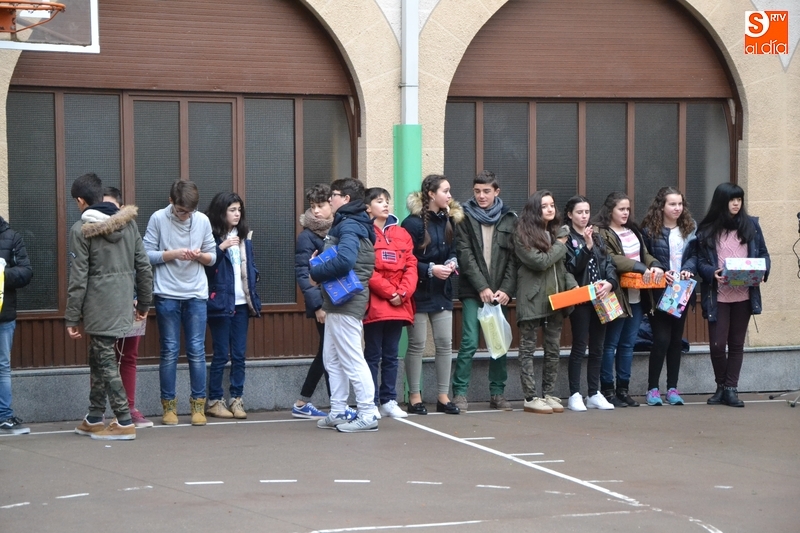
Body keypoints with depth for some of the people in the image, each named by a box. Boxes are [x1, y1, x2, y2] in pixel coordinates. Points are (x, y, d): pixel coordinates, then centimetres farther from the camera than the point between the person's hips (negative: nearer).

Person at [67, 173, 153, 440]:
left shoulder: (81, 229, -9)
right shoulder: (129, 222, 8)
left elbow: (78, 278, -10)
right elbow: (143, 266, 9)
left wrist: (72, 317, -6)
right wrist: (144, 303, 18)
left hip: (98, 306, -6)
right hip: (123, 303, 6)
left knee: (106, 361, -1)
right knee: (98, 359, 18)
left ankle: (124, 423, -4)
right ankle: (94, 419, 25)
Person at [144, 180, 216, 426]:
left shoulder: (203, 221, 3)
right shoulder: (158, 219, -4)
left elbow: (213, 256, 9)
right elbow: (147, 254, -5)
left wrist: (200, 256, -12)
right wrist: (172, 254, -17)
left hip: (196, 294, 2)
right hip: (167, 294, -2)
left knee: (197, 350, 1)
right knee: (169, 351, 2)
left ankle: (198, 405, 9)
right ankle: (169, 405, 10)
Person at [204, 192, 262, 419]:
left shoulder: (244, 237, 14)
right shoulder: (212, 238, -7)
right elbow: (206, 268, -15)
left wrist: (252, 286, 6)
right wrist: (221, 248, -23)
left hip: (242, 303, 6)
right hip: (221, 303, -6)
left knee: (239, 354, 5)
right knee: (221, 355, -3)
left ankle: (236, 399, 11)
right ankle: (214, 400, 5)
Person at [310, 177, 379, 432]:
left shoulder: (349, 226, -14)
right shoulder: (344, 223, 17)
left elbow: (344, 261, -29)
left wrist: (316, 271, -17)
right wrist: (319, 265, 2)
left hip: (346, 303, -10)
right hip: (338, 301, 10)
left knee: (352, 359, -7)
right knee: (332, 359, 14)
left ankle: (368, 414, -5)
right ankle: (338, 413, 19)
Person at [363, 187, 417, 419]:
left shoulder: (402, 234, 14)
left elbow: (411, 266, 8)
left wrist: (403, 292, -7)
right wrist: (389, 292, -14)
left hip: (398, 306, 5)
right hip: (375, 304, -5)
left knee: (391, 355, 10)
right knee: (373, 354, -1)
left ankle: (389, 401, 15)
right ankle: (371, 403, 1)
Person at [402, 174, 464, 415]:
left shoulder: (447, 220, 10)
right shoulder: (413, 223, -12)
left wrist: (452, 263, -4)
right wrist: (430, 269, -21)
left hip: (441, 292, 6)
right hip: (419, 292, -6)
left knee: (445, 343, 4)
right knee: (417, 345, 0)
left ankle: (443, 397, 12)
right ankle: (415, 397, 9)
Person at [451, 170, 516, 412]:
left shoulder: (509, 219, 8)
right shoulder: (466, 217, 2)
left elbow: (514, 258, 4)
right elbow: (465, 255, -4)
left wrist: (506, 289, -8)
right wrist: (482, 287, -12)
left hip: (500, 292, 3)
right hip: (473, 291, -2)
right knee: (469, 342, -9)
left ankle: (497, 393, 12)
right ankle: (460, 393, -4)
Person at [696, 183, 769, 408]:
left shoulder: (751, 225, 6)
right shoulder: (706, 230, 0)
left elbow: (763, 254, 10)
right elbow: (700, 261, -1)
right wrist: (713, 273, -20)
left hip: (744, 295, 2)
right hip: (717, 296, -2)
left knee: (737, 343, 6)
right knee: (717, 344, -4)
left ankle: (731, 389, 13)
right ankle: (721, 386, 17)